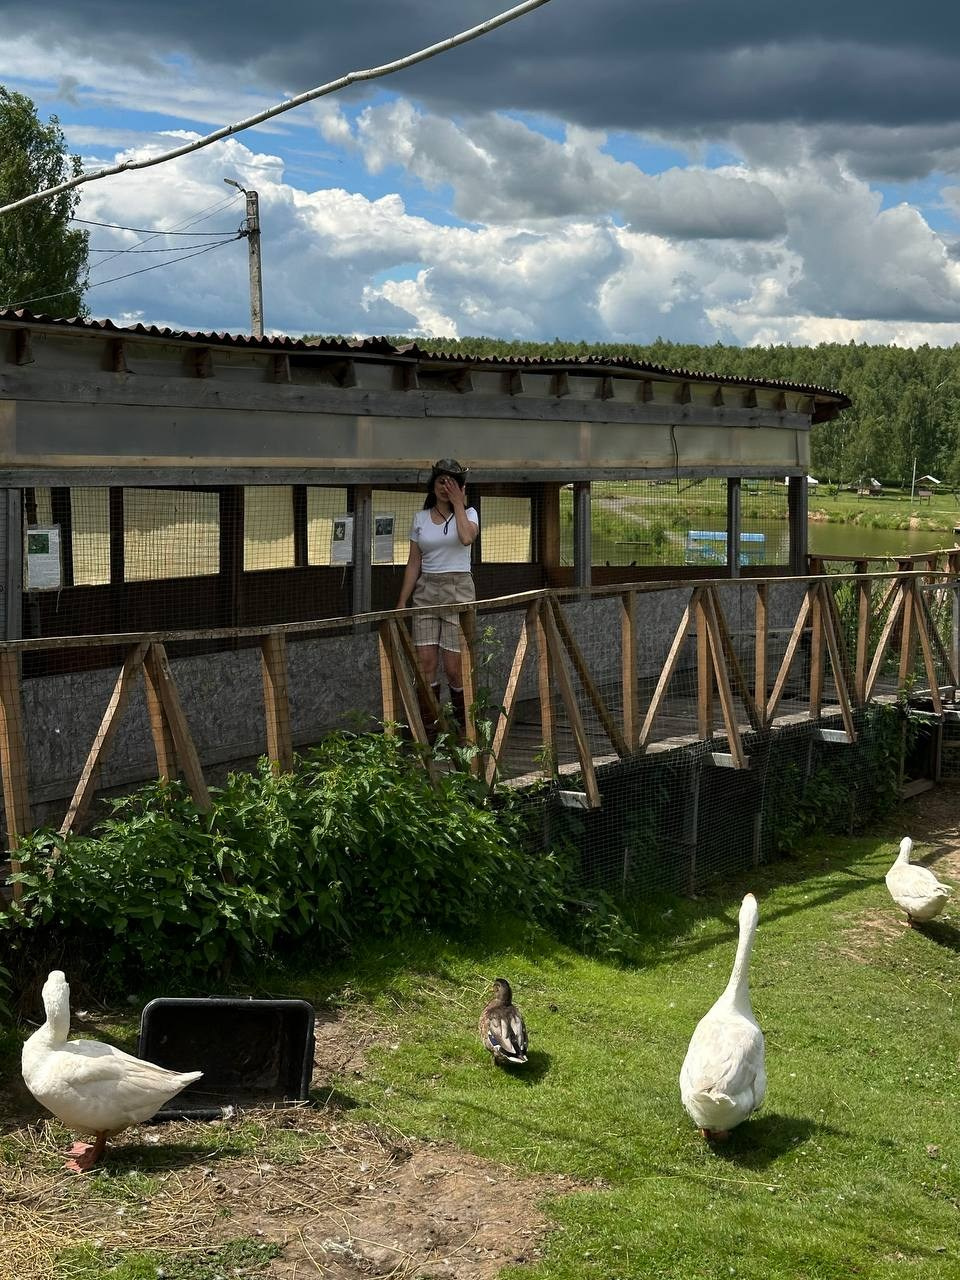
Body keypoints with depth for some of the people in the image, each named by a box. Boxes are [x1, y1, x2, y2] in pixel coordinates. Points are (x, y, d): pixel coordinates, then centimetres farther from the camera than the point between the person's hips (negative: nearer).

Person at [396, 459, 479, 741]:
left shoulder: (468, 514, 3)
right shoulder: (421, 518, 11)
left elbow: (466, 537, -21)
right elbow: (414, 562, 11)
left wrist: (457, 502, -11)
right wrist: (402, 602, 6)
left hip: (458, 590, -3)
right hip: (426, 591, 3)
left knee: (453, 666, -5)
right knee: (425, 661, -7)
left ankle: (464, 725, 16)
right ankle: (427, 729, 1)